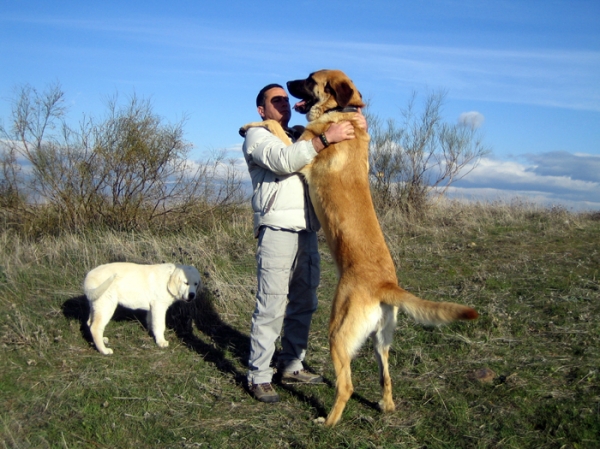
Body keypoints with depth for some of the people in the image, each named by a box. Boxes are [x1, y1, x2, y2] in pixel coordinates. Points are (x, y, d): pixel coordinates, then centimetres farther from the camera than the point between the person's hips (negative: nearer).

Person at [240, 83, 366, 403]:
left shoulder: (300, 136, 23)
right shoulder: (257, 136, 3)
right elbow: (284, 161, -17)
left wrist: (355, 125, -2)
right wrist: (326, 138, -23)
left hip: (307, 231, 7)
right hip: (277, 230, -7)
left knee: (303, 303, 12)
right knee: (271, 306, -7)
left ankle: (291, 366, 24)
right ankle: (258, 377, 3)